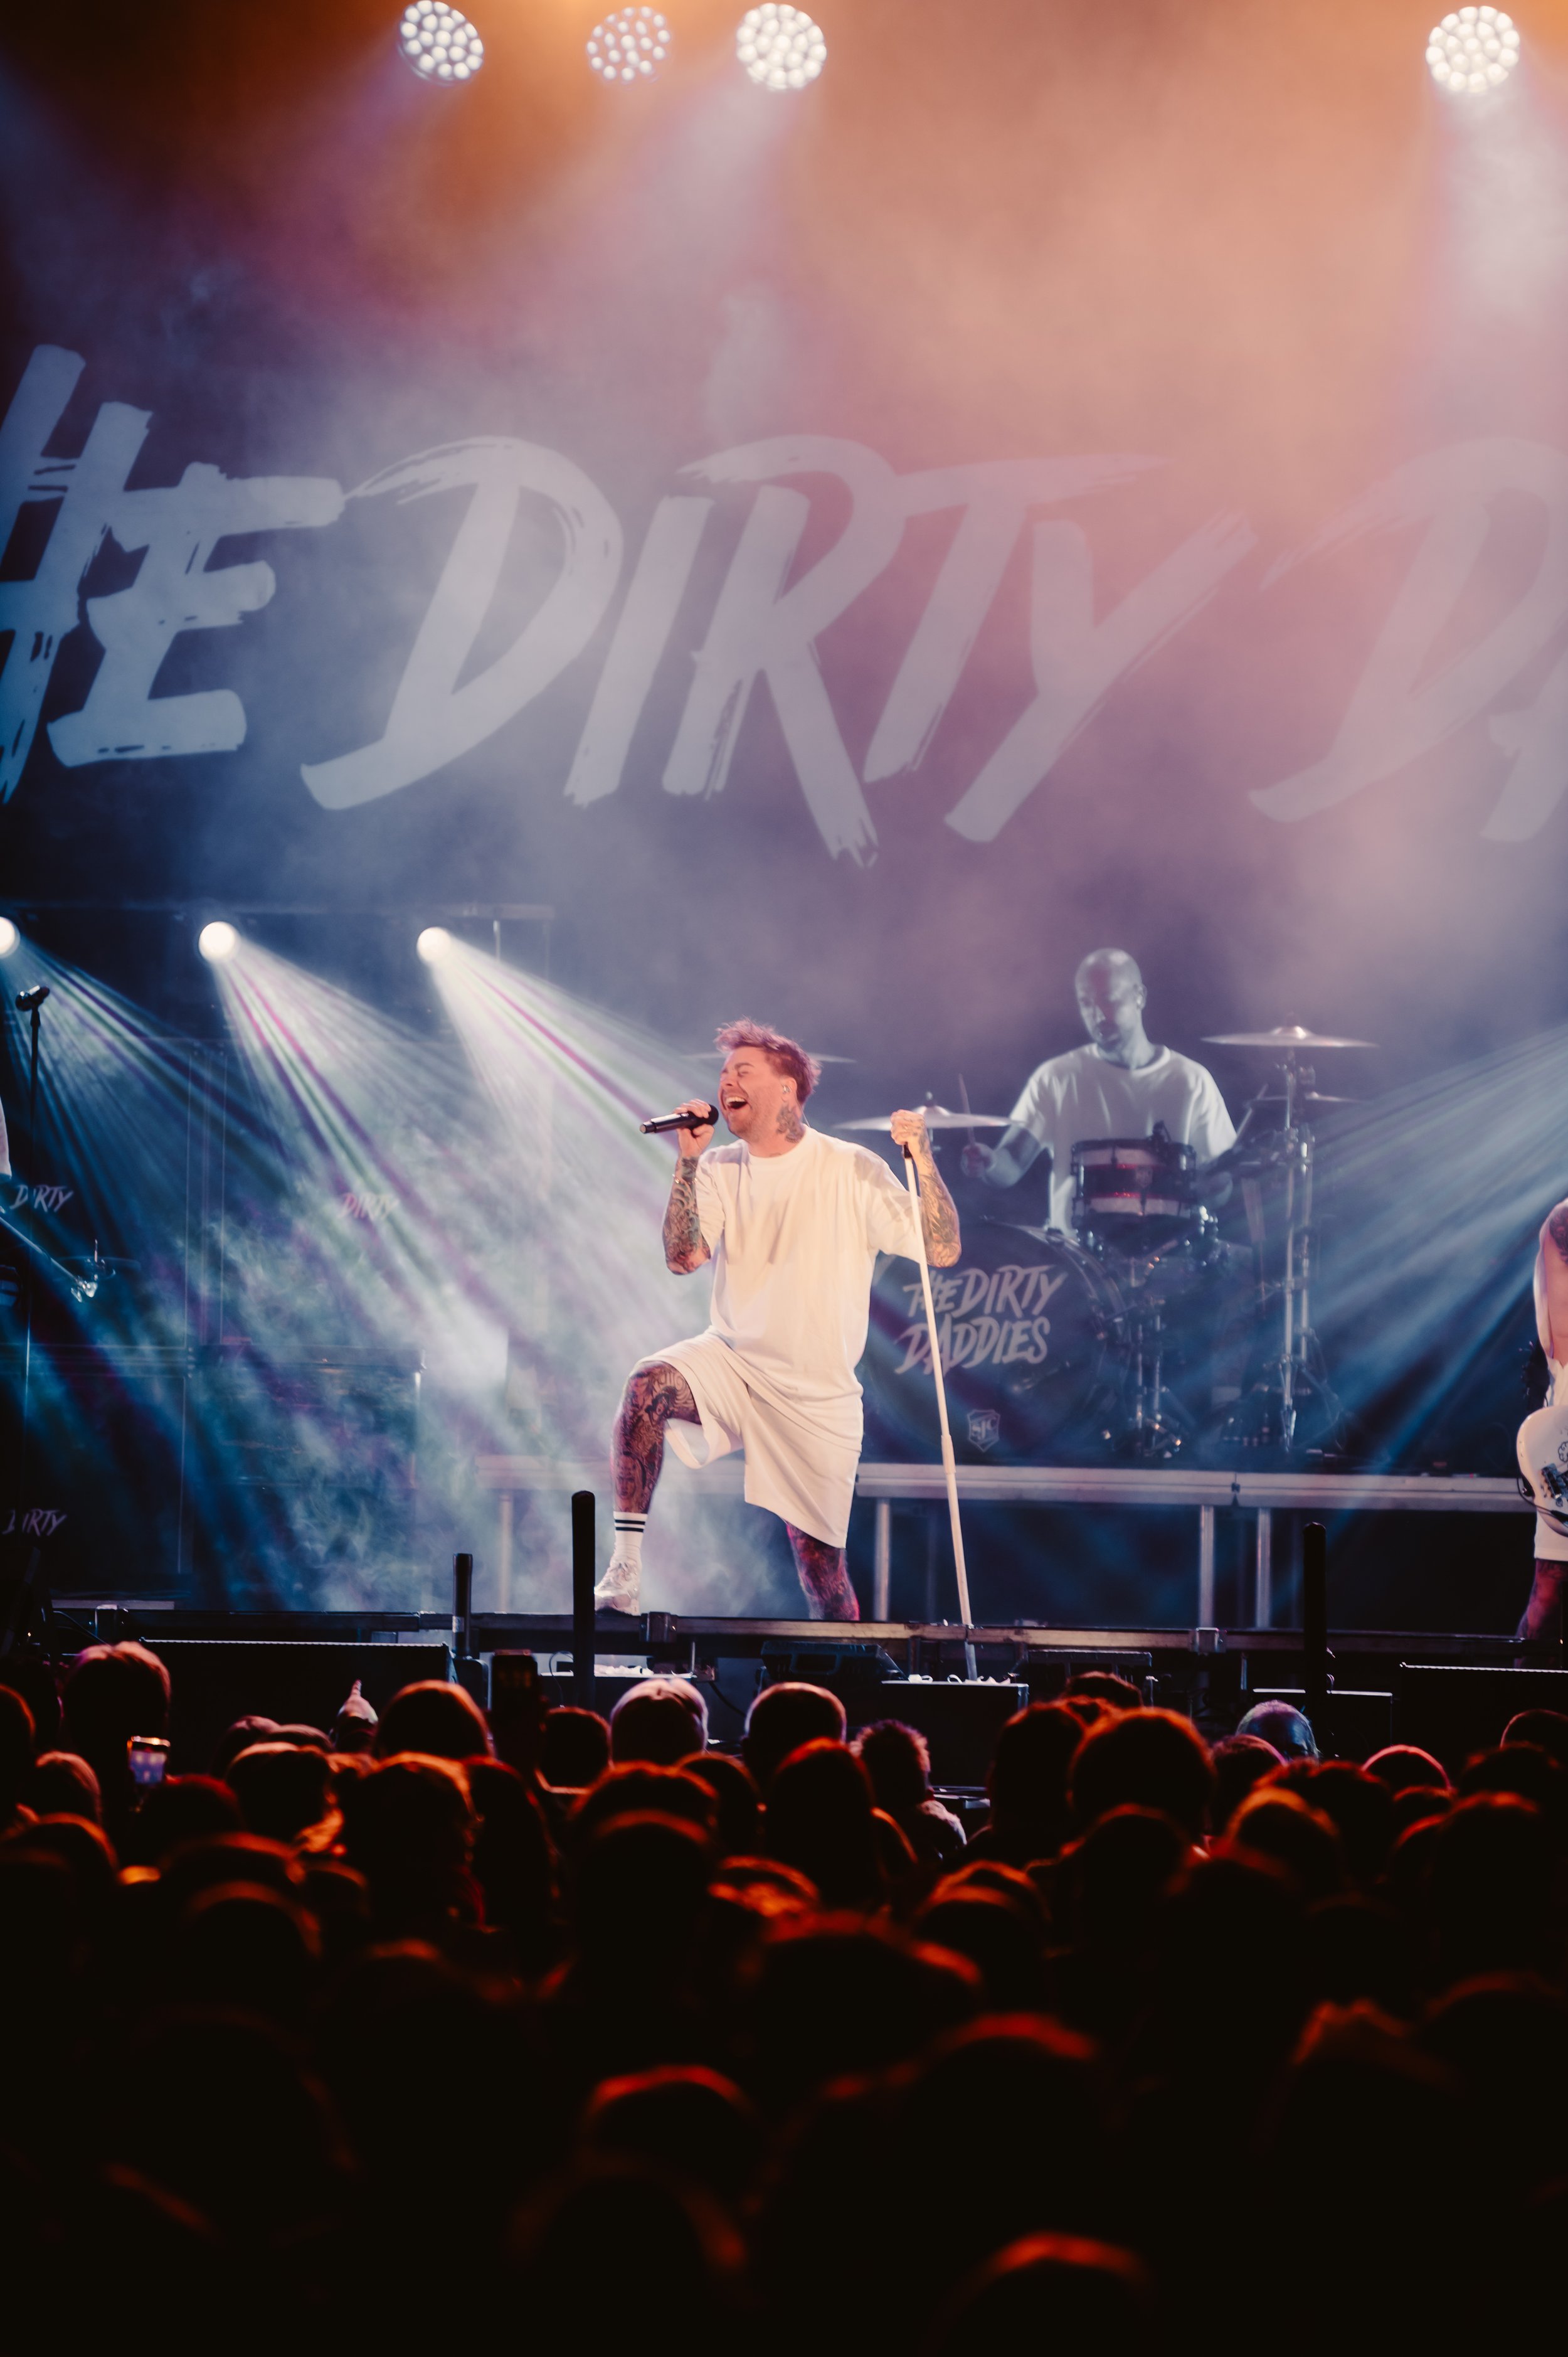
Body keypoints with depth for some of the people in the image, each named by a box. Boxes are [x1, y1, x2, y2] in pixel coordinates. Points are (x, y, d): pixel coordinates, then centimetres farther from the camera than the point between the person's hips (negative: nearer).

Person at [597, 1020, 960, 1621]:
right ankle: (624, 1572, -31)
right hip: (731, 1362, 2)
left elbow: (942, 1251, -9)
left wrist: (922, 1159, -21)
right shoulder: (718, 1171, 5)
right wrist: (688, 1161, -15)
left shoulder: (852, 1171, -4)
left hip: (818, 1396, -1)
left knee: (819, 1559, 1)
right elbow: (683, 1258, -10)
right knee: (649, 1384, -31)